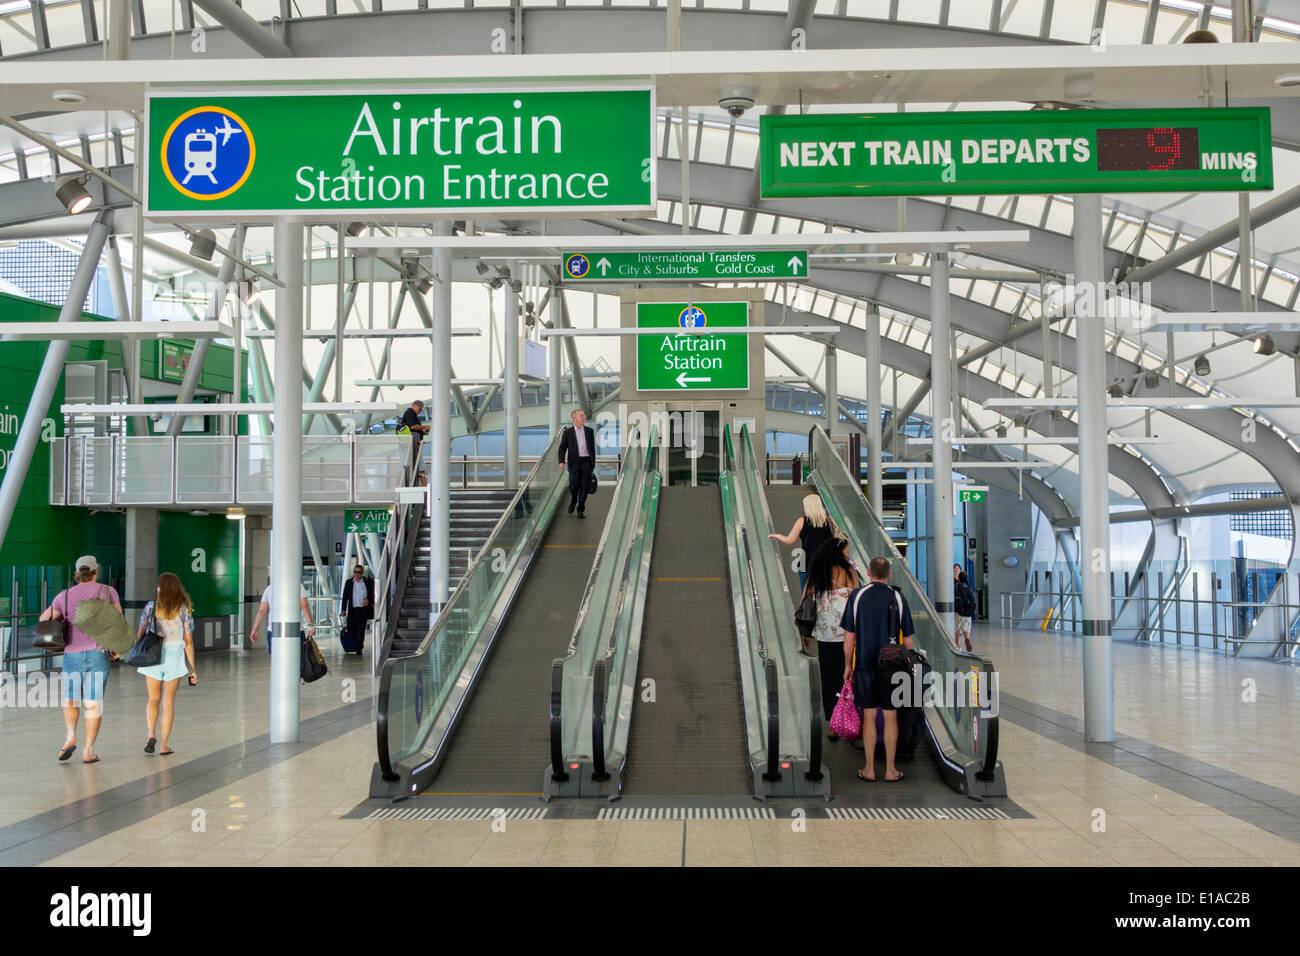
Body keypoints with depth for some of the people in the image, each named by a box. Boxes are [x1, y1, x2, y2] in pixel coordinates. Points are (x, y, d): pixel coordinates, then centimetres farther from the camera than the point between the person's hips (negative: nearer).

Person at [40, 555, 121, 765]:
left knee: (70, 701, 19)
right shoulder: (108, 592, 4)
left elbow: (44, 620, 1)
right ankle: (89, 751, 0)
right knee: (93, 704, 5)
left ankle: (70, 735, -5)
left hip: (72, 655, 1)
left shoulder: (64, 596, 7)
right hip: (98, 653, -1)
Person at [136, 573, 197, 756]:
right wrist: (192, 669, 2)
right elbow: (188, 642, -2)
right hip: (175, 657, 0)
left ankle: (151, 734, -8)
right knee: (169, 701, 8)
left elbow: (140, 633, -2)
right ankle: (164, 745, 7)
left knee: (153, 699, 14)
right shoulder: (184, 609, -2)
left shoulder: (151, 607, -3)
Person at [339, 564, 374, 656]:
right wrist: (343, 610, 1)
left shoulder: (368, 582, 3)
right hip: (352, 610, 2)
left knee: (361, 630, -3)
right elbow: (345, 597, 8)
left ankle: (358, 649, 4)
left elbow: (373, 594, 9)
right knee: (350, 630, 1)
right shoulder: (349, 583, 7)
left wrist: (369, 601, -12)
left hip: (363, 609, -1)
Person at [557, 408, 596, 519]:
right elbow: (562, 448, 0)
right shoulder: (568, 432, 3)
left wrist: (593, 464, 10)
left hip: (586, 462, 1)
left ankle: (581, 510, 9)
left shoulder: (589, 431, 9)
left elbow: (592, 448, 12)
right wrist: (561, 461, -16)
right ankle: (573, 501, 28)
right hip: (574, 463, -1)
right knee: (573, 486, -3)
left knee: (584, 487, 0)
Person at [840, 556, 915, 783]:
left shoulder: (857, 596, -4)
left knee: (869, 715, 7)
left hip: (864, 666, 0)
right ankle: (890, 771, 11)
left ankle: (869, 769, 11)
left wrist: (848, 665, 8)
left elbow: (849, 636, -3)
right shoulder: (898, 598, -3)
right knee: (890, 716, 7)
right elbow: (907, 640, 1)